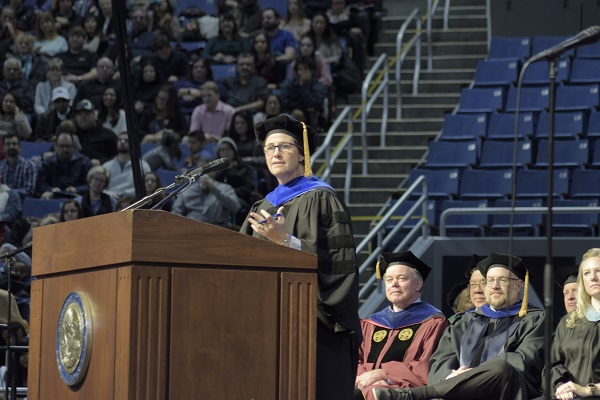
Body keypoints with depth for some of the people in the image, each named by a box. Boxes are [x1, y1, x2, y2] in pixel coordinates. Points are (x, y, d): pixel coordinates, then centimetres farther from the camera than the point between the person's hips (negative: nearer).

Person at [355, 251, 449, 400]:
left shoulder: (433, 322, 7)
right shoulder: (370, 324, 22)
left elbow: (426, 370, -4)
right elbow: (354, 363, 12)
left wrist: (382, 374, -10)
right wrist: (363, 377, -10)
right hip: (365, 386, 4)